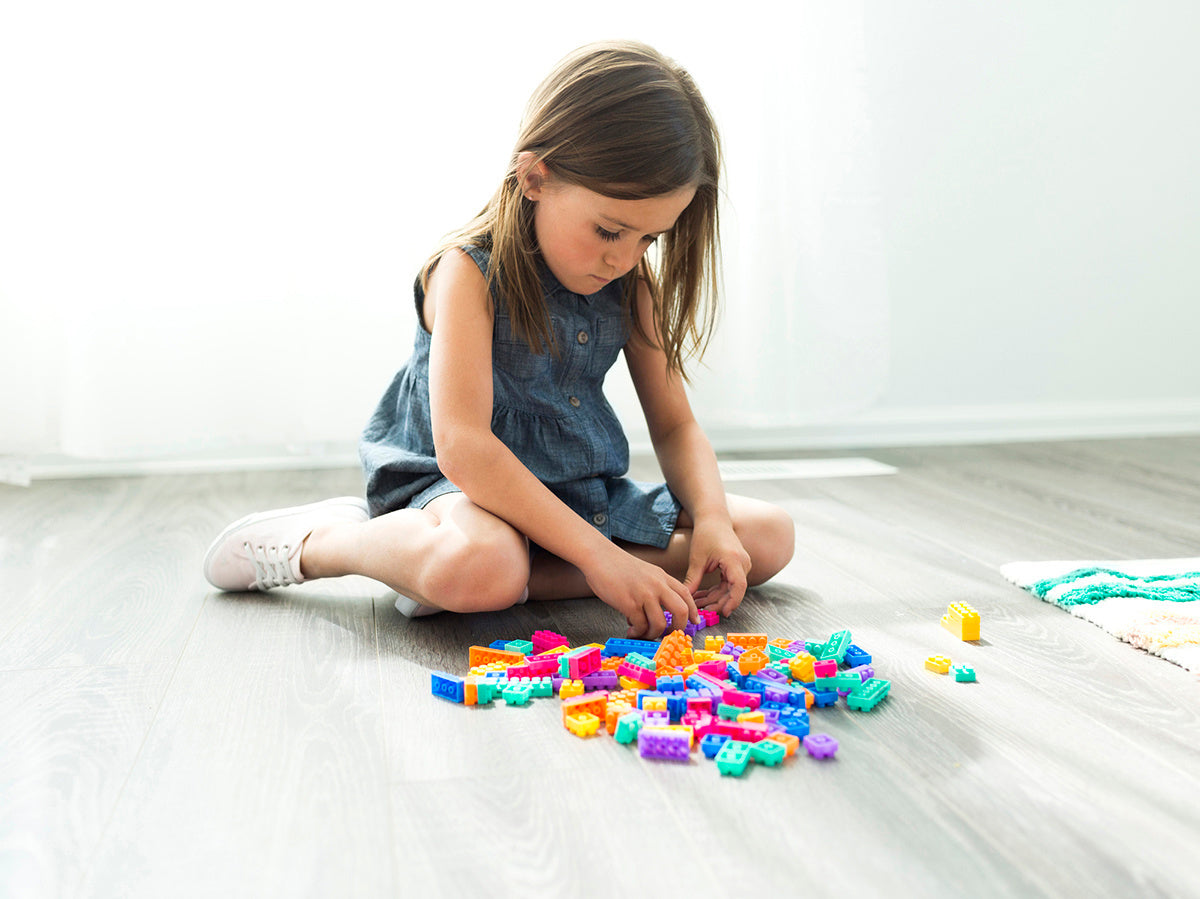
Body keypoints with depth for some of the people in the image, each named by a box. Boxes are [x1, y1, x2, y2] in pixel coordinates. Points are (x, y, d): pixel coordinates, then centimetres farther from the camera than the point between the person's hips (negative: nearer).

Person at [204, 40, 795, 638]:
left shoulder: (631, 285, 1)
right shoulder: (470, 272, -18)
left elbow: (674, 426, 5)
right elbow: (461, 445, -28)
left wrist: (711, 520, -16)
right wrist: (596, 553, -31)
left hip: (588, 493, 8)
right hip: (456, 485, -7)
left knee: (769, 535, -5)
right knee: (483, 564, -43)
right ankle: (307, 542, -8)